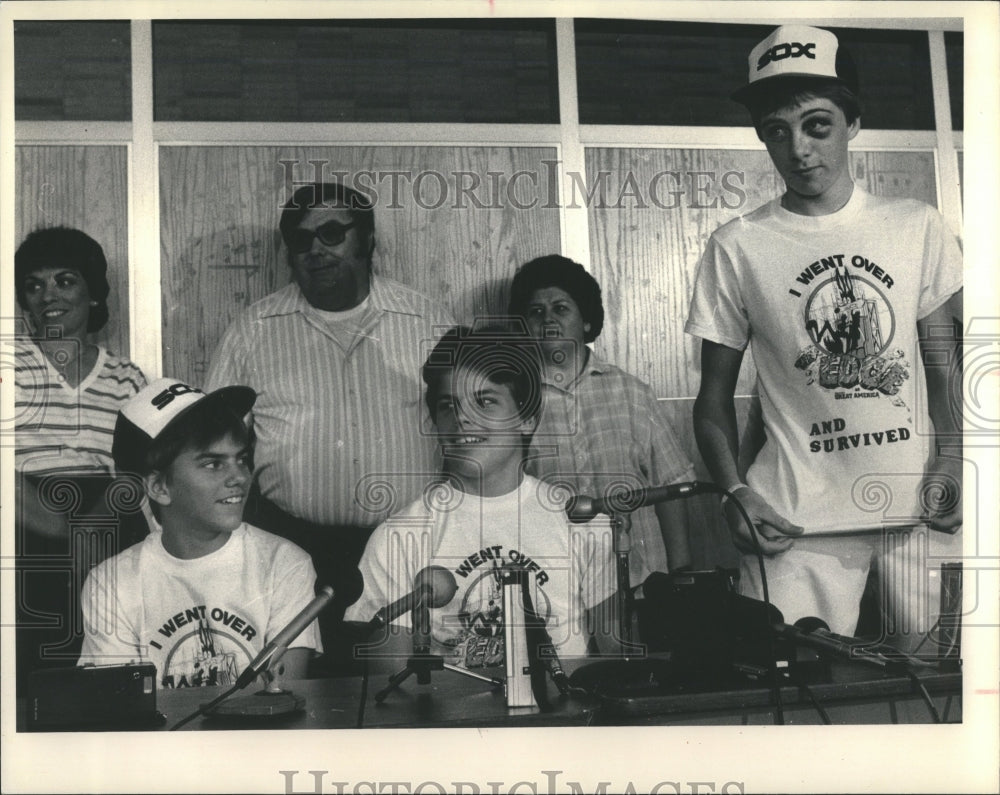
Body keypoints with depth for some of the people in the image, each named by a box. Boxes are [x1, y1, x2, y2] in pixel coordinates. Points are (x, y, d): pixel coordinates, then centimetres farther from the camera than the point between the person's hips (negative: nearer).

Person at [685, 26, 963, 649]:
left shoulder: (917, 228, 7)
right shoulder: (737, 248, 2)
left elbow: (946, 362, 8)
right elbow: (715, 396, 6)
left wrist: (952, 456, -8)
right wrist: (734, 491, -8)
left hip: (922, 505, 2)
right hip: (799, 523, -1)